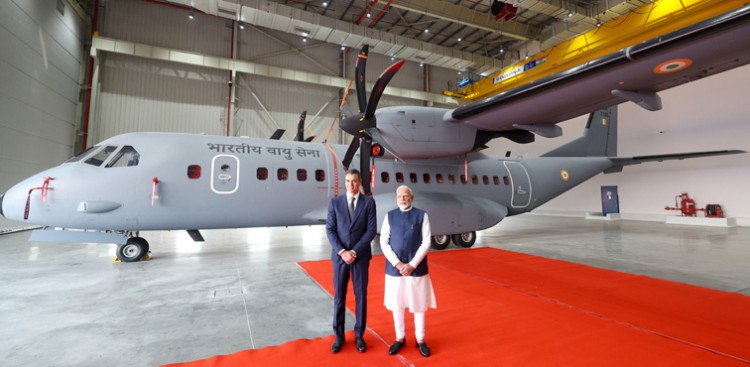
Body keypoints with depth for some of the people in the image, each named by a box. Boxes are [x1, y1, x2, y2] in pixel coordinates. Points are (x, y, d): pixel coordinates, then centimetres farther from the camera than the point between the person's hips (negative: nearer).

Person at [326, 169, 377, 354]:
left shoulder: (369, 202, -2)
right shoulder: (335, 202, 1)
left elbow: (371, 230, -7)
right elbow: (330, 230, -3)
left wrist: (354, 251, -13)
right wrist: (342, 252, -14)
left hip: (361, 256, 0)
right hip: (340, 256, 1)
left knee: (361, 296, 8)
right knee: (339, 297, 8)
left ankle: (359, 335, 25)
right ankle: (339, 336, 24)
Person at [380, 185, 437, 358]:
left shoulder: (421, 215, -2)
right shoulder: (390, 216, 2)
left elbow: (426, 243, -6)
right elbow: (384, 242, -1)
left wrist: (412, 264, -12)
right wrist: (397, 264, -11)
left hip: (417, 268, -1)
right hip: (394, 268, 2)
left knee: (419, 304, 10)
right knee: (396, 304, 12)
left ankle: (420, 340, 30)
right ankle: (400, 338, 32)